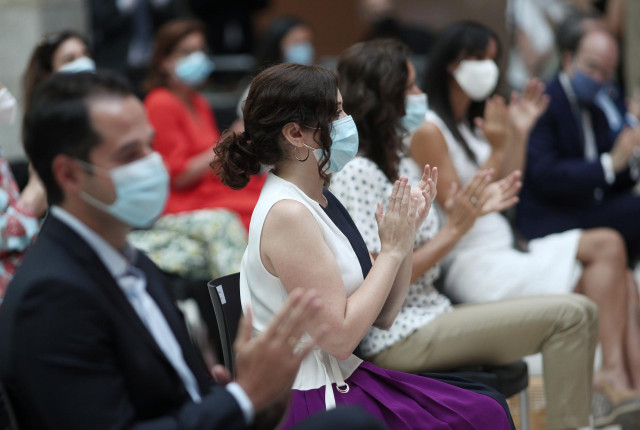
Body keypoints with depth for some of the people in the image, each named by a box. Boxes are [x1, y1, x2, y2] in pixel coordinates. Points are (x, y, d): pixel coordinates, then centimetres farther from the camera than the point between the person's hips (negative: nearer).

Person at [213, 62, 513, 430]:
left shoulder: (320, 202, 9)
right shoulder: (287, 214, -18)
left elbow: (383, 315, 10)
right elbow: (338, 337, -21)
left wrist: (408, 232, -2)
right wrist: (393, 248, -14)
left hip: (343, 379, 9)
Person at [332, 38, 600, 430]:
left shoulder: (402, 164, 14)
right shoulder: (355, 172, -15)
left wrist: (473, 211, 7)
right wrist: (456, 228, -17)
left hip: (429, 313, 10)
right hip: (398, 336, -10)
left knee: (582, 314, 5)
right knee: (571, 315, -16)